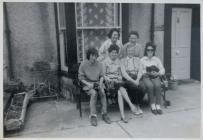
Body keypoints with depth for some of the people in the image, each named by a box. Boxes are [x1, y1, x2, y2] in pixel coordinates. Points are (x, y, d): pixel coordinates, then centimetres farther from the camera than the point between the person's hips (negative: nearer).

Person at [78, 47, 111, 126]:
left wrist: (101, 82, -11)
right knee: (94, 93, -32)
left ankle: (104, 114, -19)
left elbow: (102, 76, 9)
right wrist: (88, 84, -18)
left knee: (102, 92, -28)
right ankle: (93, 116, -25)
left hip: (97, 83, 3)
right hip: (87, 84, -2)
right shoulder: (83, 64, -6)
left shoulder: (99, 64, 3)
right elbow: (80, 77, -4)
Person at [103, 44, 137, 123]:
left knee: (119, 93, -29)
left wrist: (120, 78, 0)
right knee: (121, 89, -34)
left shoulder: (118, 61, 18)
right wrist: (109, 80, -14)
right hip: (109, 82, -3)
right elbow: (103, 75, 2)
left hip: (118, 81, 3)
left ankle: (122, 116, -35)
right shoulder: (105, 61, 5)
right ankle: (131, 105, -39)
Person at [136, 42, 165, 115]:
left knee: (157, 85, -32)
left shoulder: (157, 59, 15)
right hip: (146, 77, -1)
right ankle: (153, 106, -24)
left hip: (155, 77, 1)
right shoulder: (142, 60, 11)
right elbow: (140, 71, 6)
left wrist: (158, 73, -12)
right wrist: (137, 79, -9)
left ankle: (158, 106, -27)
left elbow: (163, 70, 9)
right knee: (150, 86, -33)